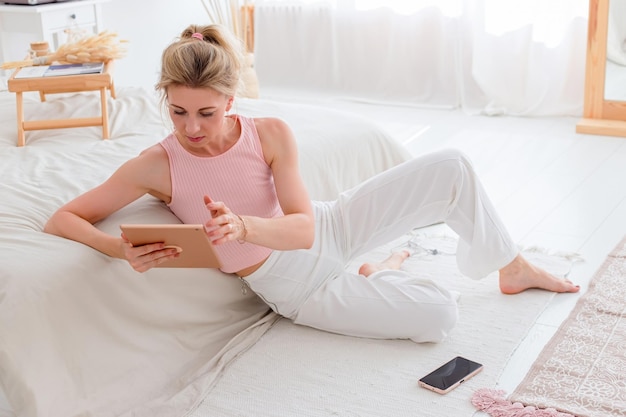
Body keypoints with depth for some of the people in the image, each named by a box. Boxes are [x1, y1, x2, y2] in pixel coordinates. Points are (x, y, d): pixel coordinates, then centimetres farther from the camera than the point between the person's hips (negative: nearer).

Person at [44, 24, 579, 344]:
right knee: (439, 315, -16)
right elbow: (62, 218, -16)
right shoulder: (157, 166, -19)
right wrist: (122, 249, -37)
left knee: (451, 169, -11)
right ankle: (385, 272, 20)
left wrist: (242, 225, -41)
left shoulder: (271, 134, -17)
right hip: (300, 289, -2)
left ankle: (512, 268, 16)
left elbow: (303, 227, -19)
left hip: (330, 228, 3)